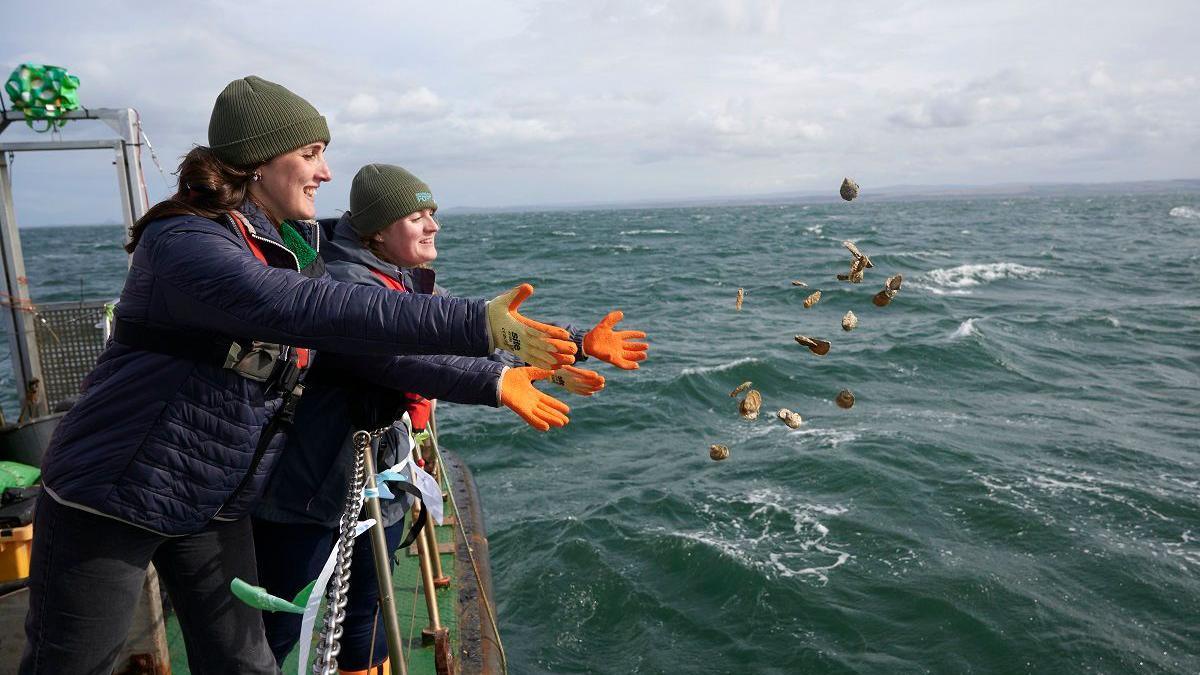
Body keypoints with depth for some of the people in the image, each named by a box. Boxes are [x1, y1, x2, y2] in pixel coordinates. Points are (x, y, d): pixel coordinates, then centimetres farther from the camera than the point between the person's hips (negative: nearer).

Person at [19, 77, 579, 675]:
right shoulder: (181, 242, -23)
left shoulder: (297, 246, 3)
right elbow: (308, 310, -40)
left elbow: (369, 350, 7)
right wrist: (477, 324, -43)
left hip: (217, 507, 7)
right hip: (112, 496, -6)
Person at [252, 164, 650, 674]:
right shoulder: (344, 281, -21)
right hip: (310, 490, -8)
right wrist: (496, 382, -50)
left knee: (366, 614, 21)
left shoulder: (413, 285, 7)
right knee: (279, 629, 6)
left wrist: (580, 343, 4)